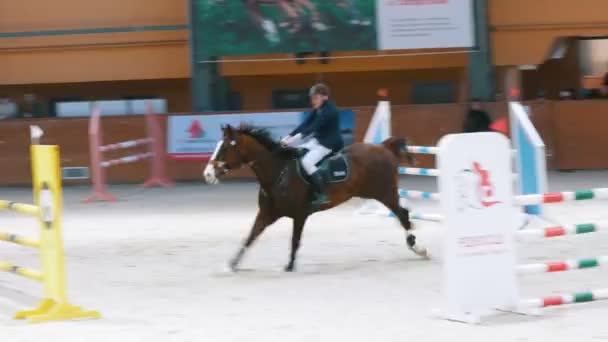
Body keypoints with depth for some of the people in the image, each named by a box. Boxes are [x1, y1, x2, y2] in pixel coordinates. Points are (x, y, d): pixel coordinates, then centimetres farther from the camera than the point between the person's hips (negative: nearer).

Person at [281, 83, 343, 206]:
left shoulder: (329, 111, -21)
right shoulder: (317, 110, 8)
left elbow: (312, 127, -27)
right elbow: (305, 124, 4)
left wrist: (293, 140, -31)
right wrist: (289, 137, -8)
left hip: (329, 144, -10)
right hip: (317, 140, 10)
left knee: (307, 161, -27)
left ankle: (322, 194, -26)